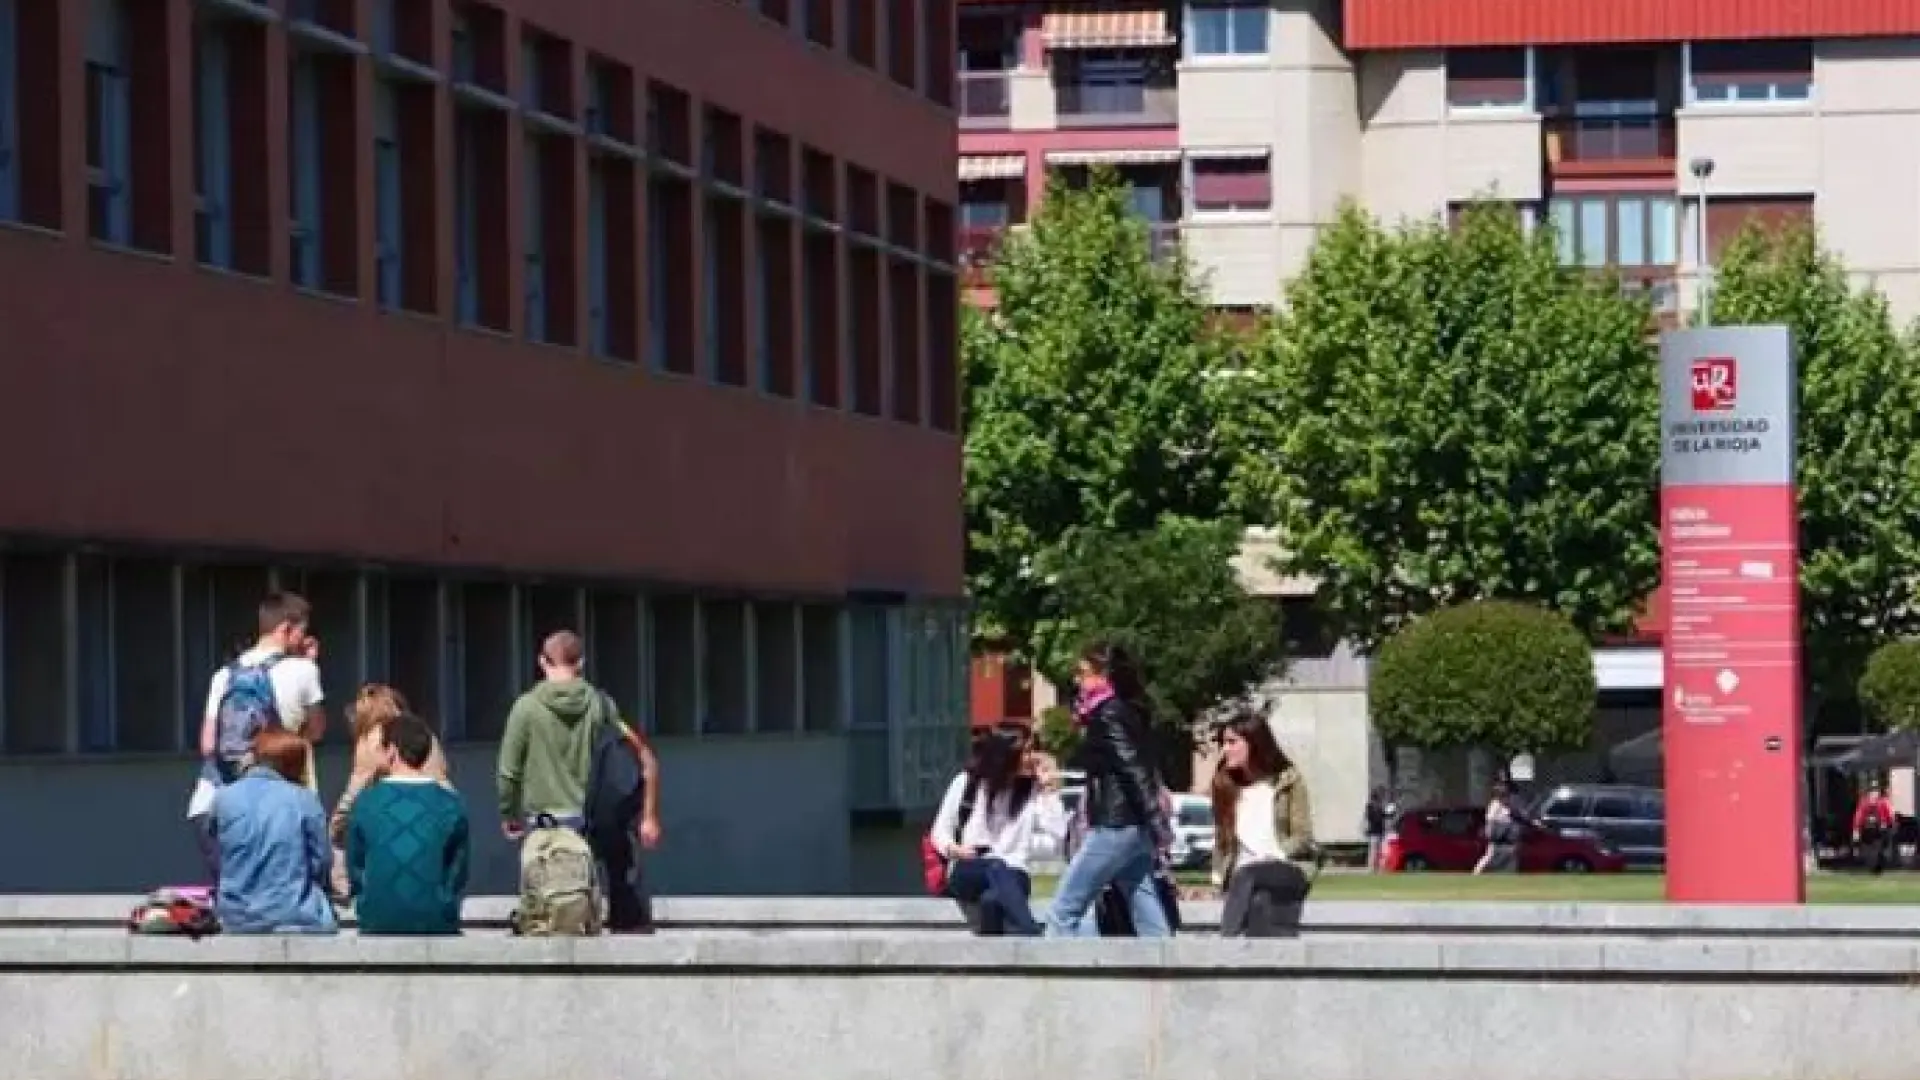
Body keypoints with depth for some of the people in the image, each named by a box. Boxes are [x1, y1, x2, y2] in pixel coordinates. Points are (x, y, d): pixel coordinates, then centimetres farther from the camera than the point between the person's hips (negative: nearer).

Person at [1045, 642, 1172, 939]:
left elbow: (1133, 768, -19)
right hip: (1133, 827, 9)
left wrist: (1156, 825, -24)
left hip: (1115, 826, -9)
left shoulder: (1108, 714, -11)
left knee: (1064, 910, -4)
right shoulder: (1124, 711, 17)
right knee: (1149, 918, 5)